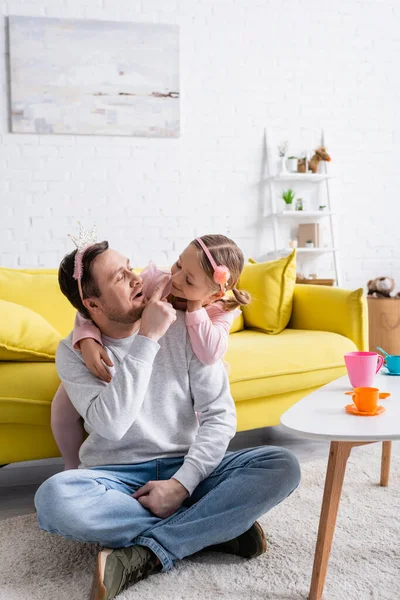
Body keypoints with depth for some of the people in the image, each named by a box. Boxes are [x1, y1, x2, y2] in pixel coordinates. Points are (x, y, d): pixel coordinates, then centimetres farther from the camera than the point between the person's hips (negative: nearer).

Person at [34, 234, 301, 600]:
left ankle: (146, 555, -24)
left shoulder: (184, 327, -5)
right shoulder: (73, 351, -6)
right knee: (53, 498, -34)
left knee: (283, 466, -22)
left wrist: (182, 483, -20)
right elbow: (111, 424, -22)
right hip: (116, 476, -1)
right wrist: (147, 340, -23)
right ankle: (215, 529, -19)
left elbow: (220, 416, -8)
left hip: (186, 468, 1)